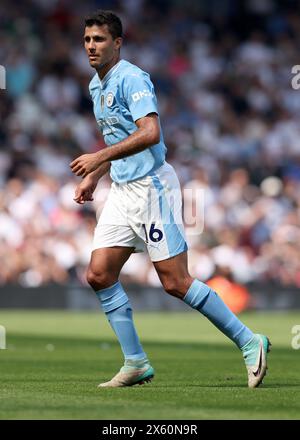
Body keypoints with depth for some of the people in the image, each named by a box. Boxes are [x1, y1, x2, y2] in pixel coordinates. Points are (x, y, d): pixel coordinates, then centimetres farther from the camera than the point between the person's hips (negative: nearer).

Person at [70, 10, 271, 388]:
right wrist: (93, 176, 21)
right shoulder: (96, 86, 15)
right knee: (98, 275, -1)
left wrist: (99, 157, -27)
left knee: (175, 282, -9)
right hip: (122, 190, 9)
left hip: (151, 186, -9)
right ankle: (136, 363, 7)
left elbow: (149, 133, -27)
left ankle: (249, 343, 2)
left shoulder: (132, 79, -14)